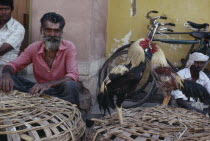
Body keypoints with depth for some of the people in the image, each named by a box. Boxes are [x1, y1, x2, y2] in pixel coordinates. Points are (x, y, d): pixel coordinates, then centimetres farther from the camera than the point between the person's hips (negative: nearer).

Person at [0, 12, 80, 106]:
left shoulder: (69, 47, -10)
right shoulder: (34, 48, 0)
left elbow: (73, 76, -22)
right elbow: (13, 65, 3)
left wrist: (48, 84, -38)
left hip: (62, 92, -3)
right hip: (40, 91, 3)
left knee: (70, 85, -38)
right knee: (9, 78, -15)